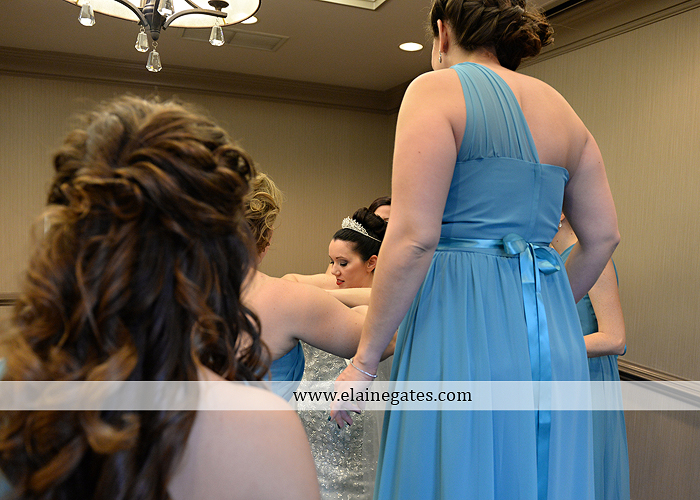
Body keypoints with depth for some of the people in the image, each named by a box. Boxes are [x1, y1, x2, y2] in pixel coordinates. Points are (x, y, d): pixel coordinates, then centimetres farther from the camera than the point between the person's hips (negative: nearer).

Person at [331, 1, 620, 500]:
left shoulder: (437, 90, -5)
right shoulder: (561, 108, 14)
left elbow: (414, 238, -15)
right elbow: (603, 237, 13)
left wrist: (364, 362, -9)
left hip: (465, 323, -7)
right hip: (554, 334, 7)